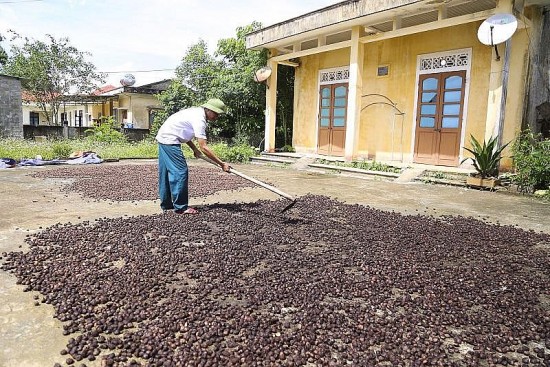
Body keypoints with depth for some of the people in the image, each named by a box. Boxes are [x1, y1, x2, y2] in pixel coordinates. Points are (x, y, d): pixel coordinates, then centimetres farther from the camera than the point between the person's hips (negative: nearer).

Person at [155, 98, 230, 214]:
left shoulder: (196, 112, 9)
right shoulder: (199, 119, -21)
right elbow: (204, 148, -26)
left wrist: (194, 149, 7)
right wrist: (222, 164, -25)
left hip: (163, 137, 11)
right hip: (170, 140, -10)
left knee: (166, 172, 15)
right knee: (180, 172, -9)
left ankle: (166, 204, 25)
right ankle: (181, 207, -4)